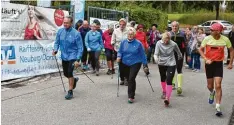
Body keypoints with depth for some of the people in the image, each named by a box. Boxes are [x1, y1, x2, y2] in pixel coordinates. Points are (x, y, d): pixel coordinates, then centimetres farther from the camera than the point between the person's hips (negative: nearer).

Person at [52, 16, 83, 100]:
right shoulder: (60, 31, -3)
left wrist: (77, 60, -19)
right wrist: (55, 50, -13)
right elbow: (57, 42, 8)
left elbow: (80, 48, -13)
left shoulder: (76, 33, -15)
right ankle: (74, 80, 48)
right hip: (64, 56, 5)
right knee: (65, 73, 15)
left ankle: (70, 92, 2)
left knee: (69, 72, -15)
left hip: (72, 56, -5)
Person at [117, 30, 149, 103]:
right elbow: (120, 51, 9)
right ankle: (132, 92, 41)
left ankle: (131, 96, -9)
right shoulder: (123, 42, 2)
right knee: (128, 79, 15)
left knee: (131, 79, -17)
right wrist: (119, 57, -13)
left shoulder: (138, 43, -6)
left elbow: (142, 54, 0)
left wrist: (145, 64, 2)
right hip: (125, 64, 4)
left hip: (135, 63, -4)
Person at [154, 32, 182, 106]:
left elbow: (178, 52, 5)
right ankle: (164, 92, 47)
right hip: (161, 64, 3)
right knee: (163, 78, 22)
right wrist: (156, 58, -41)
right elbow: (156, 54, -20)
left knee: (169, 81, -13)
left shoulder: (173, 44, -15)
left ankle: (167, 98, -14)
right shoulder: (159, 43, -14)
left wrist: (180, 56, 23)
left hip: (171, 64, -3)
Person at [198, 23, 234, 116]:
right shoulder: (207, 39, -9)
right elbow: (200, 50, 1)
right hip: (209, 64, 1)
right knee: (210, 86, 12)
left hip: (219, 64, -1)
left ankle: (218, 107, -3)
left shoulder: (225, 39, -8)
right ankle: (212, 93, 50)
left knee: (218, 85, -10)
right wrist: (206, 59, -14)